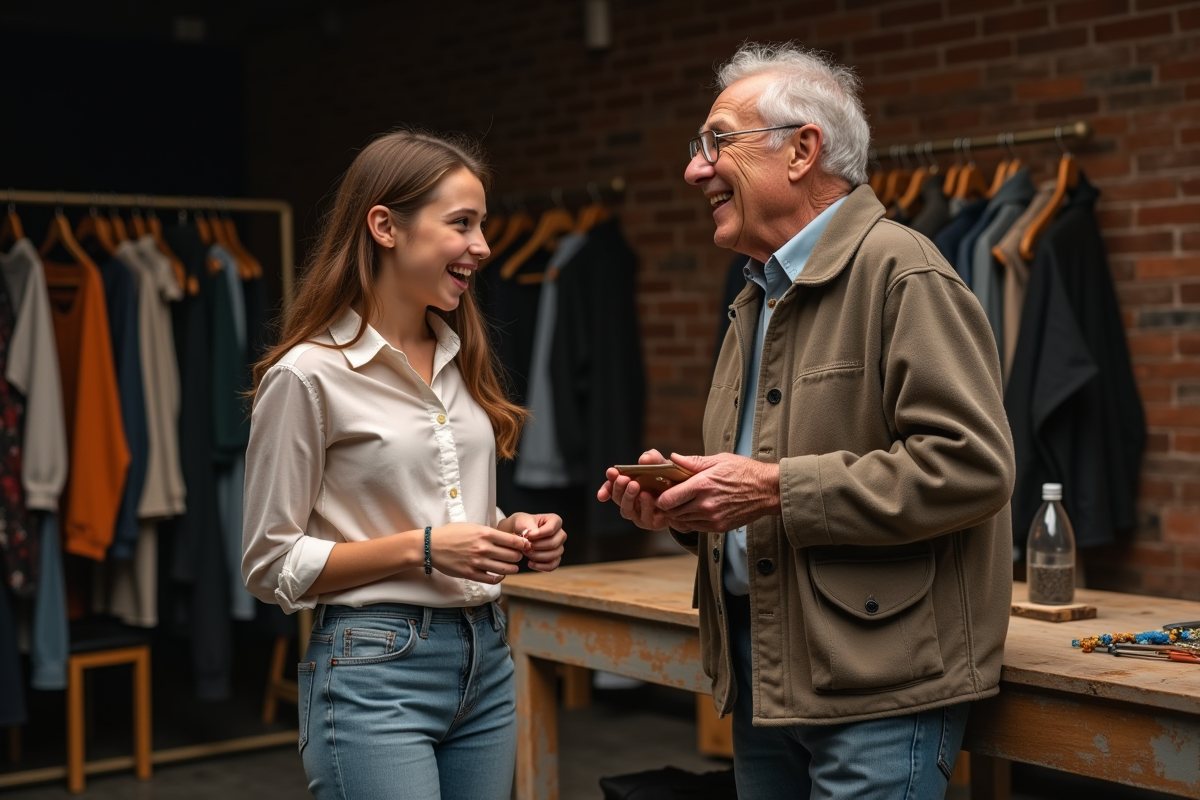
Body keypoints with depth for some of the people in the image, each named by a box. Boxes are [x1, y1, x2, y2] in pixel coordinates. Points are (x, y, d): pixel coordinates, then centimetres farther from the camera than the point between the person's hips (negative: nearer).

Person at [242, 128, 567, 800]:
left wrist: (515, 534, 0)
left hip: (485, 660, 7)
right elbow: (272, 568, -8)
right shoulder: (308, 374, -10)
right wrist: (422, 548, -17)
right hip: (375, 673, -7)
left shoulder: (462, 358, 11)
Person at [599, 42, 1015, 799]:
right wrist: (683, 503, 3)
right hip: (762, 681, 9)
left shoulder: (901, 272, -12)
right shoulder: (760, 297, 17)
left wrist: (776, 490, -21)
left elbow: (972, 465, -22)